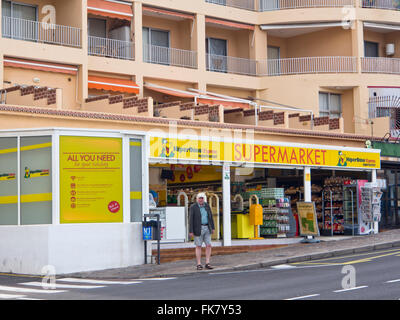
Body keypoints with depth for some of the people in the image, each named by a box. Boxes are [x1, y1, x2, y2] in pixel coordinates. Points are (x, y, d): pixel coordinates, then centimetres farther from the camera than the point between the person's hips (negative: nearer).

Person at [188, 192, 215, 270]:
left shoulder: (206, 206, 5)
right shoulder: (193, 207, -8)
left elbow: (210, 216, 11)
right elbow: (191, 219, -11)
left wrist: (212, 228, 9)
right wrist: (191, 231, -15)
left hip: (206, 229, 4)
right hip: (198, 229, -4)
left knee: (208, 245, -1)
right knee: (198, 246, -1)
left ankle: (207, 263, 4)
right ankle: (199, 264, 4)